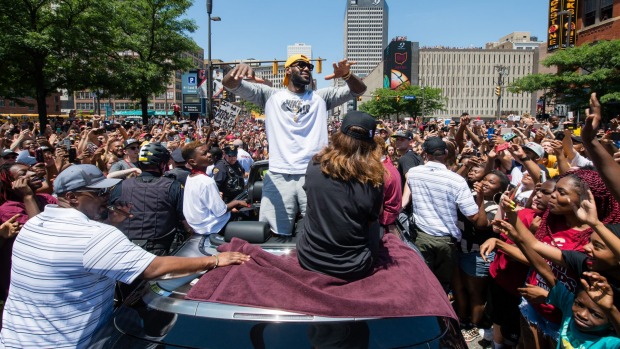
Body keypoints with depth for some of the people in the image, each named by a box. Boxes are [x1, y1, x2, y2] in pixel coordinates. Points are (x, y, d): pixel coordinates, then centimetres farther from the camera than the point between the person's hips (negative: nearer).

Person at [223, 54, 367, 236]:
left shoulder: (321, 97, 16)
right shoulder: (270, 95, 12)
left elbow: (359, 90, 9)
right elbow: (230, 84, 5)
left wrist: (347, 74, -14)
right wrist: (239, 69, -19)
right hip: (279, 176, -1)